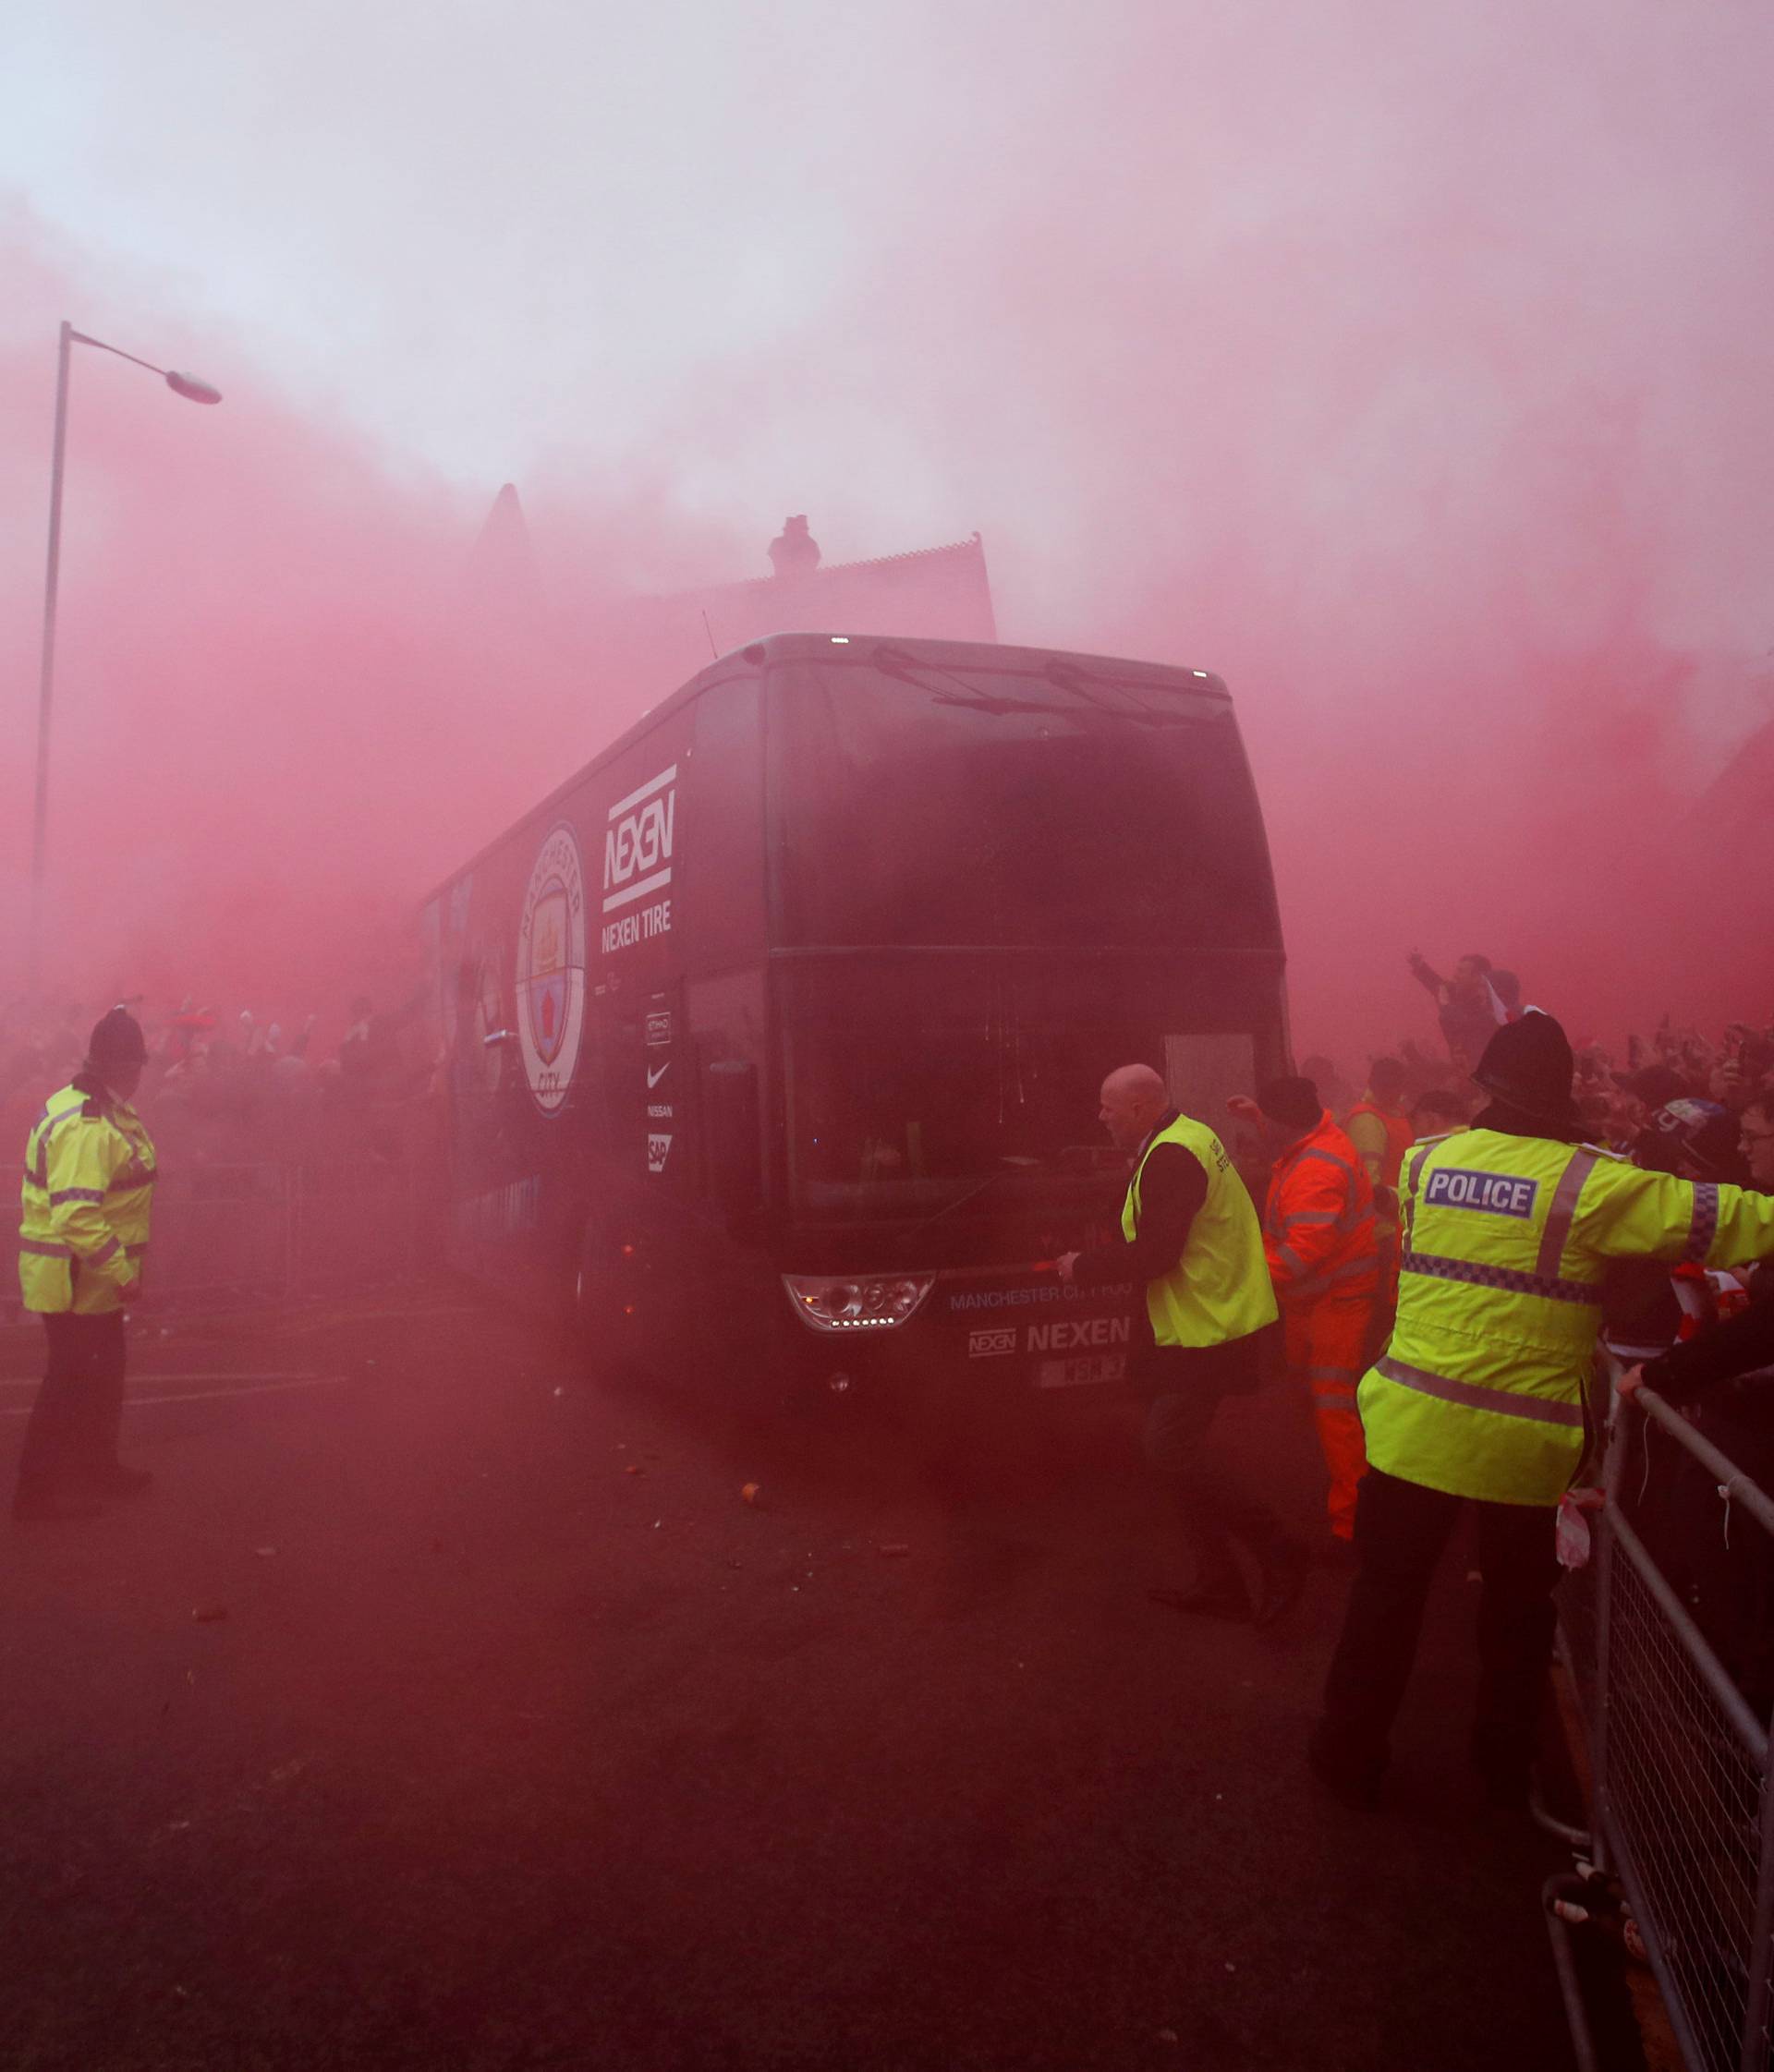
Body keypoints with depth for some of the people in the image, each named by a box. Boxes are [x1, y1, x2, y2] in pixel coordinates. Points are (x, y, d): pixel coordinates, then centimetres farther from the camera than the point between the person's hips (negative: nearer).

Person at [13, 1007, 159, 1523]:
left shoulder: (104, 1112, 8)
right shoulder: (88, 1127, -25)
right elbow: (75, 1215, -32)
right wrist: (122, 1271, -26)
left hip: (93, 1276, 10)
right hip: (76, 1279, -10)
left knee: (102, 1376, 21)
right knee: (71, 1382, 2)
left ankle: (97, 1468, 37)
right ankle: (38, 1490, 14)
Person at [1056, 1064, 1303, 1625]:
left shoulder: (1169, 1158, -21)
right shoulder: (1187, 1138, 13)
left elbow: (1154, 1254, -25)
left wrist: (1083, 1267, -13)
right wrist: (1097, 1262, 13)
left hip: (1207, 1330, -11)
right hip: (1205, 1323, 11)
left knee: (1170, 1450, -8)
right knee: (1178, 1452, 14)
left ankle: (1276, 1553, 3)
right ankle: (1219, 1584, 21)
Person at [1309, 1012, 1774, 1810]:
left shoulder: (1424, 1160, -1)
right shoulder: (1591, 1183, -12)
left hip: (1414, 1424, 2)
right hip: (1526, 1441, -2)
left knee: (1388, 1592, 16)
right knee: (1518, 1604, 20)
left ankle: (1350, 1755, 27)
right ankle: (1505, 1766, 36)